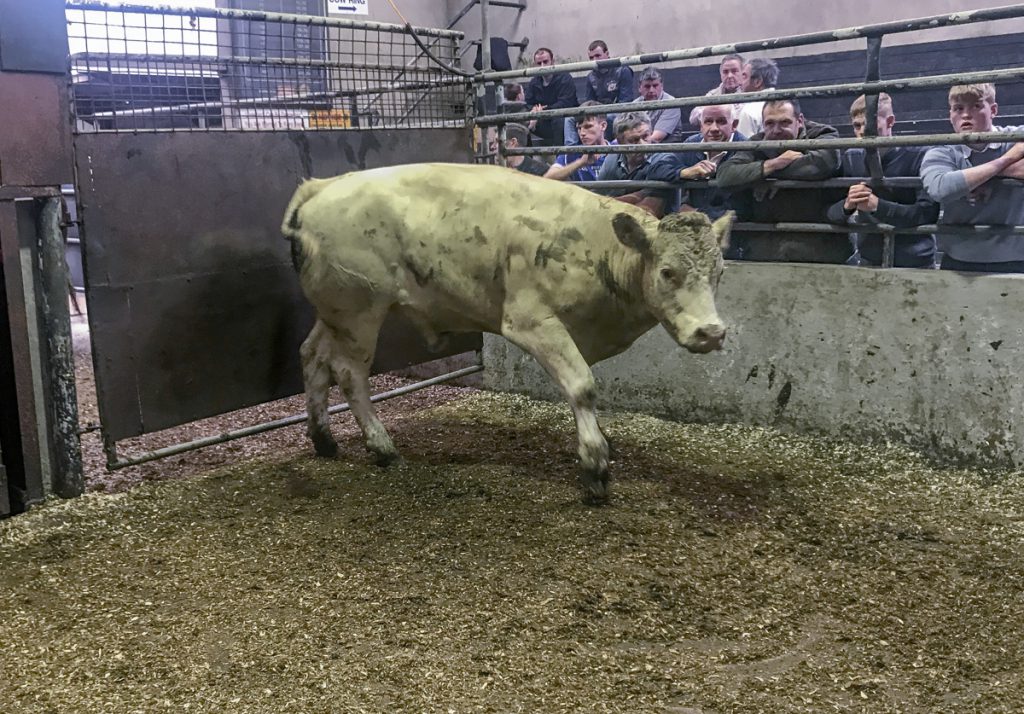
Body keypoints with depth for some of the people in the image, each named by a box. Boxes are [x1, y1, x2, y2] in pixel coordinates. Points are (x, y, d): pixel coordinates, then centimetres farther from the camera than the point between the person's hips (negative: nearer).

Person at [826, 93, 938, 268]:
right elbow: (830, 213, 1)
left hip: (913, 261, -4)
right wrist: (846, 205, -21)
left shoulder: (917, 156, -7)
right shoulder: (850, 158, 5)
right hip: (866, 259, 4)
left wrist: (878, 205, -26)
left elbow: (928, 212, -17)